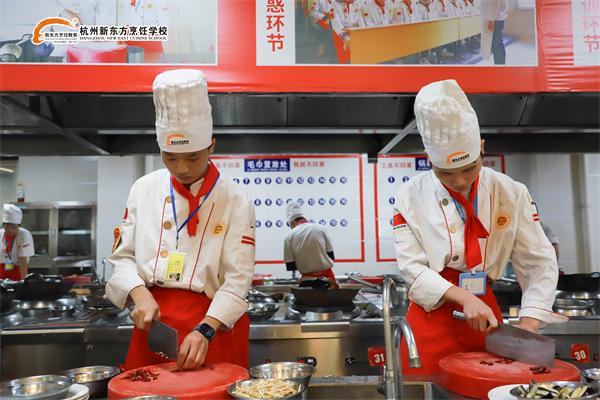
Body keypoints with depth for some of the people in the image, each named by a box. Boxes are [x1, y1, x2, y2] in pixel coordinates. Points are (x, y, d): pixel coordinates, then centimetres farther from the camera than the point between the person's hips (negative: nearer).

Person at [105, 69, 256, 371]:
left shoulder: (236, 201, -8)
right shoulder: (144, 189, 2)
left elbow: (238, 278, -11)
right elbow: (123, 255, 5)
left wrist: (205, 330, -22)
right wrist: (140, 294, -13)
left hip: (215, 323, -2)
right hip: (154, 320, 3)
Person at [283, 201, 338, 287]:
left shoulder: (289, 237, -4)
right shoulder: (321, 228, -2)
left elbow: (290, 266, -1)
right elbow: (331, 256, 2)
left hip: (308, 280, 0)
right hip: (327, 277, 1)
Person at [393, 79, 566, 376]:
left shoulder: (511, 194, -3)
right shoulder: (411, 196, -7)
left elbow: (540, 264, -1)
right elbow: (412, 268, -11)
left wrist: (528, 325, -12)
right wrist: (465, 298, -23)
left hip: (486, 315, 2)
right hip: (432, 316, -2)